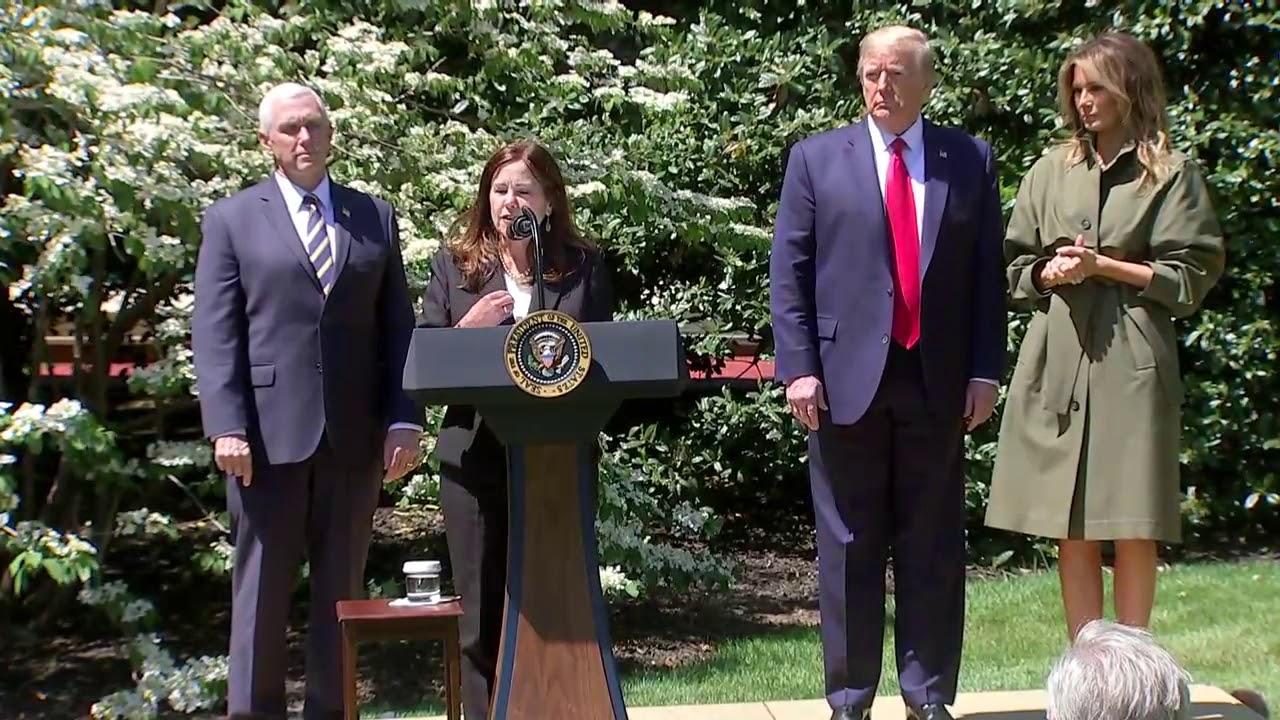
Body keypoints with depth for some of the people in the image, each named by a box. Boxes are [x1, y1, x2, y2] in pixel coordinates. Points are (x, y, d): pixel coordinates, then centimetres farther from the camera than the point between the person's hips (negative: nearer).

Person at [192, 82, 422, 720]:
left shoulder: (376, 218, 13)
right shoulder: (232, 219, 6)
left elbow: (397, 326, 10)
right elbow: (214, 332, 0)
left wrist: (404, 418, -1)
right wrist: (226, 427, -11)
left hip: (355, 435, 2)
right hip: (270, 432, -2)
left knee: (342, 590, 8)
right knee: (262, 590, 3)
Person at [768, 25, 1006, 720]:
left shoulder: (970, 160, 9)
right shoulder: (817, 158, 5)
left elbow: (988, 272, 7)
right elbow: (788, 271, 2)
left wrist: (985, 370, 0)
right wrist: (798, 367, -7)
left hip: (938, 381, 1)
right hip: (847, 377, -1)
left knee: (933, 546, 7)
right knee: (848, 546, 4)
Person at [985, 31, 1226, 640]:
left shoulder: (1171, 174, 3)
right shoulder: (1050, 171, 13)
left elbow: (1190, 277, -1)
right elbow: (1016, 269, 15)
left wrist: (1103, 266, -9)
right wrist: (1051, 273, -6)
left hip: (1132, 365, -3)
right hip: (1058, 361, 3)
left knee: (1134, 527, -1)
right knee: (1070, 528, 4)